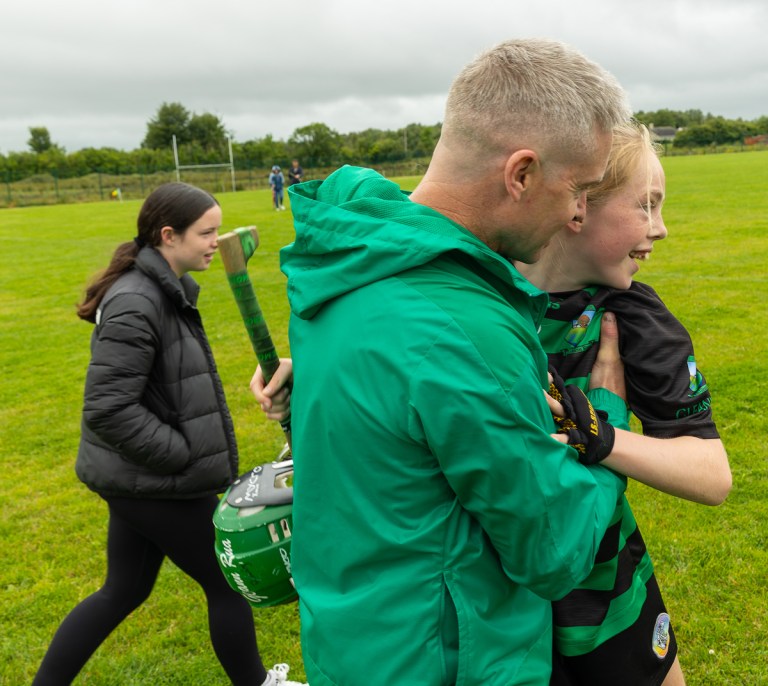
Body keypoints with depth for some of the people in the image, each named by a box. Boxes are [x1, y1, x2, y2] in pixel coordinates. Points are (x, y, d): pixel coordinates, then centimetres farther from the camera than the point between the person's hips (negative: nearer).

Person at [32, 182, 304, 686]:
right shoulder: (136, 305, -24)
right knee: (228, 584, 10)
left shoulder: (162, 289, 7)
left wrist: (193, 447, 13)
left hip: (138, 478, 9)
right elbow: (108, 409, -27)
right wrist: (184, 456, -20)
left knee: (123, 592, 22)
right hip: (156, 483, -9)